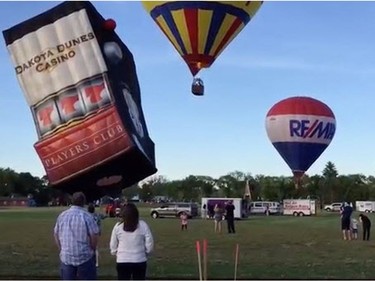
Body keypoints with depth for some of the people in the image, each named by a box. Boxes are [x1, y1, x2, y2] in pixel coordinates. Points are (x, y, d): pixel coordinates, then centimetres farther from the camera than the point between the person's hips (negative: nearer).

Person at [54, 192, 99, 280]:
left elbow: (56, 235, 10)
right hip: (85, 257, -4)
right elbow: (94, 236, -11)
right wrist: (92, 250, 5)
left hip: (66, 257, 4)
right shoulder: (86, 216, -10)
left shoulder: (62, 216, 4)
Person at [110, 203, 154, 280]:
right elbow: (149, 244, -3)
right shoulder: (143, 225, -6)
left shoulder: (118, 226, -4)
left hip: (122, 261, 0)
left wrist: (116, 253, 23)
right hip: (139, 261, 0)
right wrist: (145, 253, 16)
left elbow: (113, 245, 4)